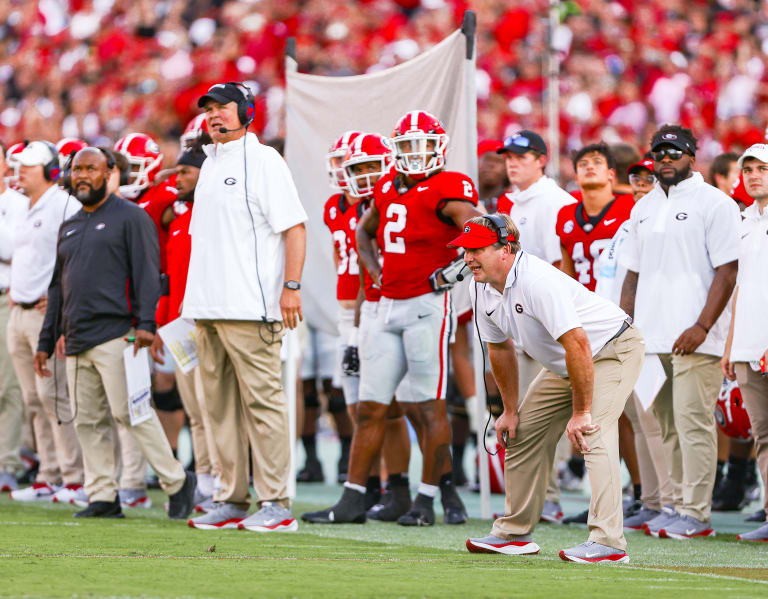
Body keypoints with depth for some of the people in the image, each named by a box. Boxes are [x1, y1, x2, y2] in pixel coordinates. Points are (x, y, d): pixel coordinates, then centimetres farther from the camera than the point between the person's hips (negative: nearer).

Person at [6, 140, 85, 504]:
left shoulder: (66, 207, -11)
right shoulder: (29, 210, 18)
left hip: (48, 313, -9)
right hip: (20, 313, 9)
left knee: (52, 395, -12)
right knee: (34, 400, 9)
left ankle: (76, 479, -8)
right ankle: (49, 478, 13)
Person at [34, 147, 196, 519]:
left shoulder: (130, 217, 1)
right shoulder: (69, 228, 22)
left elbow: (147, 274, -8)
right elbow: (58, 288, 26)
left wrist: (145, 324, -20)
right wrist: (46, 342, 22)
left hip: (115, 335, -7)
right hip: (76, 342, 7)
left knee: (128, 411, -14)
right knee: (88, 422, 4)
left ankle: (176, 483, -6)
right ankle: (102, 498, 8)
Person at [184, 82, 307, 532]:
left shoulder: (262, 160, -6)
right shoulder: (210, 164, 18)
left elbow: (294, 226, -11)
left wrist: (291, 285, -18)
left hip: (249, 308, -8)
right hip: (209, 308, 9)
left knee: (262, 401, -7)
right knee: (221, 406, 9)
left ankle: (276, 503, -5)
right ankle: (232, 501, 15)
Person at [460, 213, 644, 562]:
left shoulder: (537, 282, -33)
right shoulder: (481, 291, -5)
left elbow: (577, 344, -36)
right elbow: (500, 349, 11)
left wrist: (580, 413, -33)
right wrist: (510, 409, 11)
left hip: (613, 349, -10)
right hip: (562, 365, 10)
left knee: (593, 435, -26)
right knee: (523, 433, 11)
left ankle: (608, 543, -31)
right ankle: (514, 533, 23)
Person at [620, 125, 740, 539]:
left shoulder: (714, 204, -3)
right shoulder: (644, 208, 18)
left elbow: (727, 271, -9)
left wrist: (701, 327, -17)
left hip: (693, 338, -7)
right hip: (650, 339, 7)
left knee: (693, 421, -9)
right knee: (668, 425, 9)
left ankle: (696, 513, -9)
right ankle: (677, 505, 15)